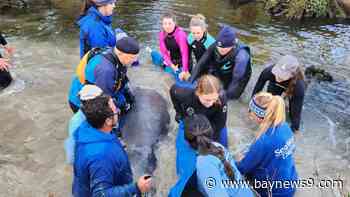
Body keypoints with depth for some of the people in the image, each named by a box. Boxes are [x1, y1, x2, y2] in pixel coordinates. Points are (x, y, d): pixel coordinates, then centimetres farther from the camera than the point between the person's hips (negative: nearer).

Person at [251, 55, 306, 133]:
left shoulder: (299, 85, -44)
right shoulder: (269, 71, -41)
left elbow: (297, 108, -31)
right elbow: (257, 88, -25)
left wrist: (295, 128, -22)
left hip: (293, 89, -1)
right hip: (276, 86, 2)